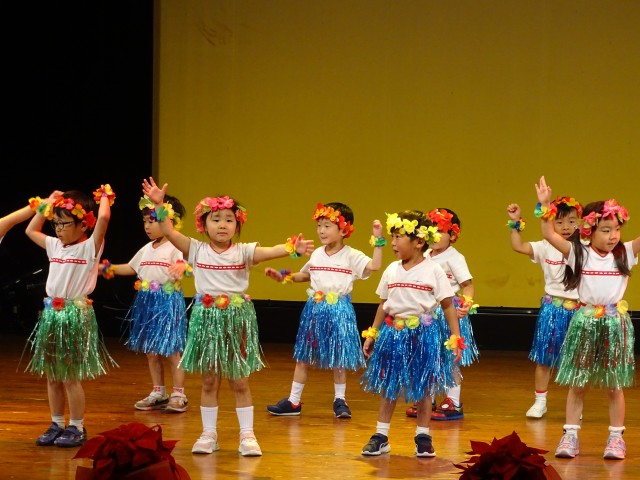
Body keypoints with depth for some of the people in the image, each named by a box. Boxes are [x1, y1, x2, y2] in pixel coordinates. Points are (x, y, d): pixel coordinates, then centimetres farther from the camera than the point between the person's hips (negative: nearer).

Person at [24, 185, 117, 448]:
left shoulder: (90, 247, -8)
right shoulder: (55, 246, 12)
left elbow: (103, 218, -23)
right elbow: (31, 230, 26)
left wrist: (104, 196, -6)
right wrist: (47, 204, 21)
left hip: (75, 313, -7)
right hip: (52, 312, 7)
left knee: (70, 376, -4)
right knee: (52, 375, 11)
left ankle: (77, 428, 5)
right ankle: (57, 425, 20)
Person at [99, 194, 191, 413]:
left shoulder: (175, 248, -10)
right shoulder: (146, 249, 14)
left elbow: (186, 265, -24)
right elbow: (131, 268, 26)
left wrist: (182, 268, -46)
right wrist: (109, 269, 20)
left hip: (168, 302, -8)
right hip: (146, 302, 8)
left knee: (171, 350, -5)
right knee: (150, 351, 11)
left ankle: (178, 395, 2)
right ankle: (158, 393, 20)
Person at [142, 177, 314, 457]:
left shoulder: (243, 252, -2)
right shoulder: (196, 250, 0)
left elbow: (269, 252, -18)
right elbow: (169, 232, -7)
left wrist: (292, 248, -36)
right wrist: (159, 205, -18)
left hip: (237, 318, -1)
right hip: (207, 318, 1)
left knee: (239, 382, 5)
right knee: (209, 381, 8)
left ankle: (247, 435, 10)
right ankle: (208, 434, 16)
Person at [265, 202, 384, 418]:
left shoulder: (352, 256, -6)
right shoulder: (317, 255, 9)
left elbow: (374, 266, -20)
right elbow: (305, 275, 26)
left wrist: (378, 241, -22)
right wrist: (283, 276, 17)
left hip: (339, 309, -4)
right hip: (315, 308, 4)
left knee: (338, 356, 3)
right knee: (303, 356, 7)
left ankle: (340, 400, 16)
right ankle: (293, 401, 13)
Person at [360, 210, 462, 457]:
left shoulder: (433, 271, -7)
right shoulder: (391, 270, 5)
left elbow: (448, 306, -4)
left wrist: (456, 339, -8)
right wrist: (372, 335, 12)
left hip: (423, 333, -4)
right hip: (393, 332, 4)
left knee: (423, 387, 5)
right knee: (388, 385, 7)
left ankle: (423, 437, 15)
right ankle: (381, 436, 12)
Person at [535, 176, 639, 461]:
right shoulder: (578, 253, -3)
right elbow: (550, 235, -12)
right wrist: (545, 206, -23)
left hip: (616, 324, 0)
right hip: (585, 322, 0)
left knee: (614, 386, 6)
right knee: (577, 384, 6)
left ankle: (616, 437, 14)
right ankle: (570, 436, 12)